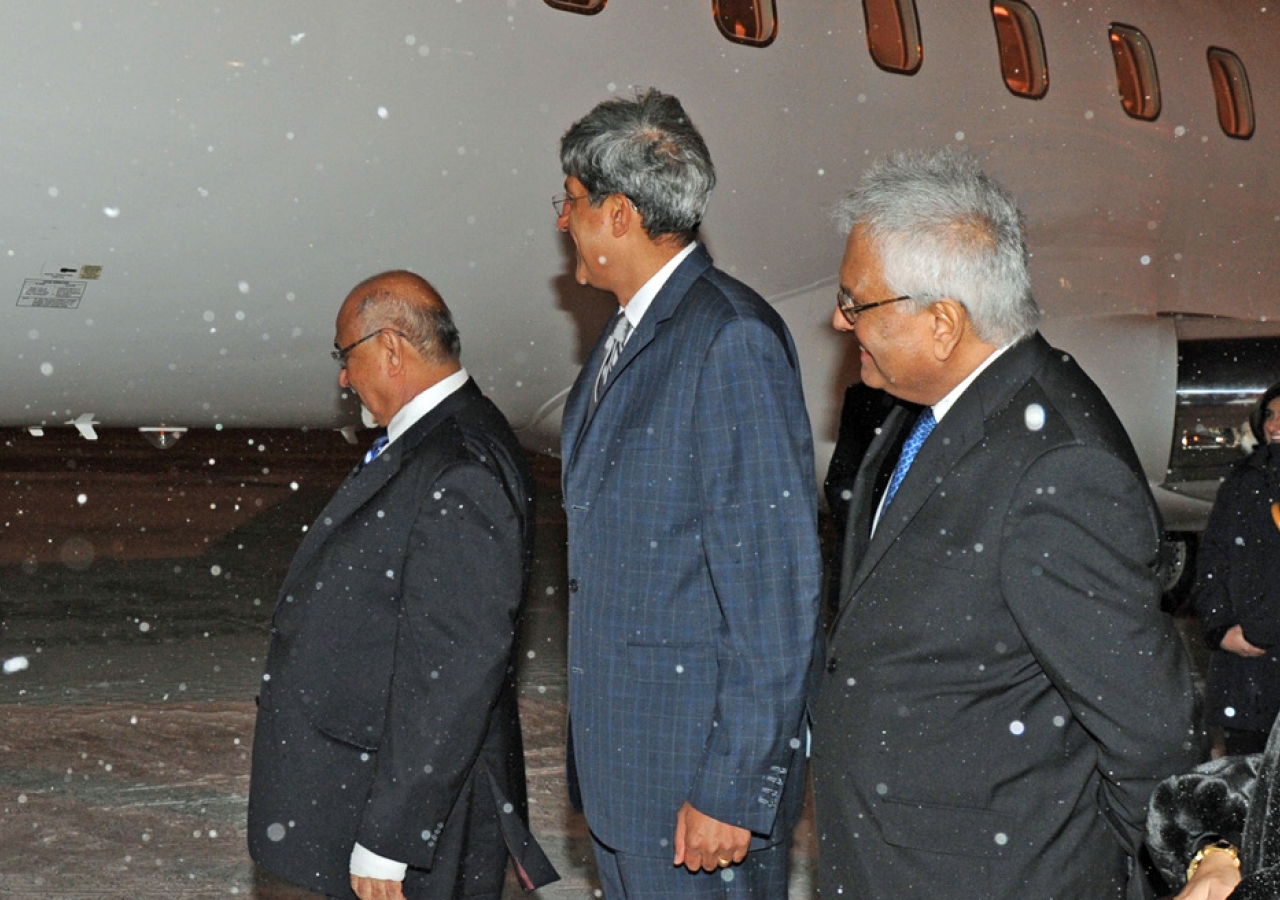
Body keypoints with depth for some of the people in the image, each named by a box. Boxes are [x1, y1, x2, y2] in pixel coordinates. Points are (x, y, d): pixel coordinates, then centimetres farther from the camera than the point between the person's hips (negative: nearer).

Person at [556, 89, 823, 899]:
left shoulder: (732, 339, -18)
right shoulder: (627, 337, 12)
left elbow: (775, 585, -20)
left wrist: (733, 792, -20)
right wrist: (593, 741, 16)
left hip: (700, 761, -9)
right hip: (623, 754, 9)